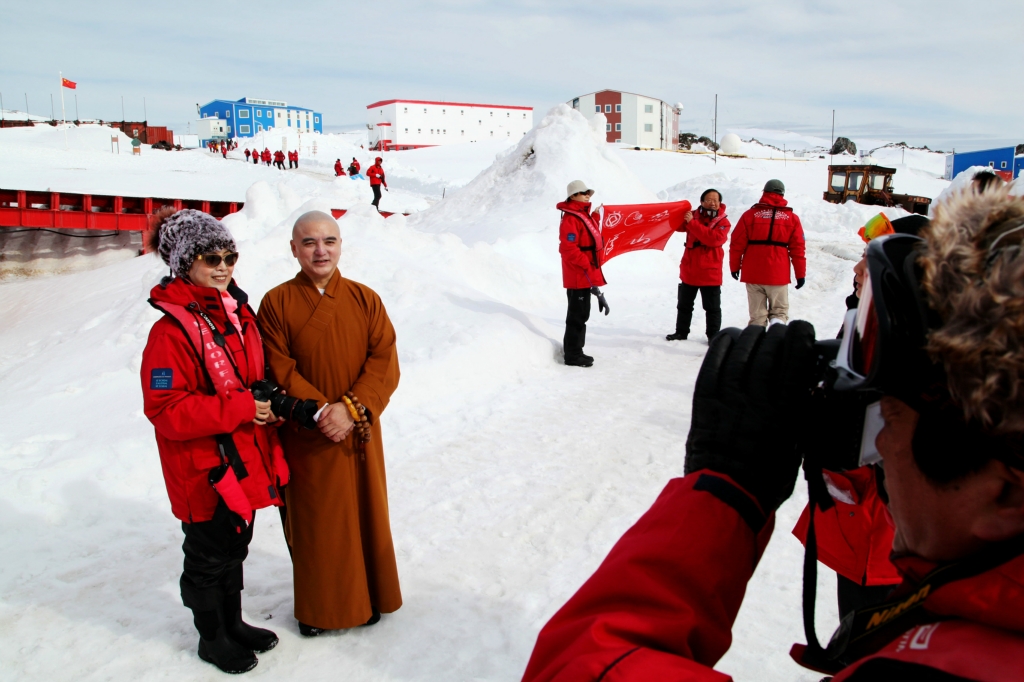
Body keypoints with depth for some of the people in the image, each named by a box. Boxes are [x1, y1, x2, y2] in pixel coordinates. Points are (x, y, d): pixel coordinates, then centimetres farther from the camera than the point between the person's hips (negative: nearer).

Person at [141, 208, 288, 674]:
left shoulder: (236, 311, 5)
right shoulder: (171, 330, -21)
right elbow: (165, 410, -23)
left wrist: (269, 400, -4)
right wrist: (242, 409, -25)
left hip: (246, 460, 7)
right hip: (206, 470, -7)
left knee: (235, 548, 23)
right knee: (209, 557, 12)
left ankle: (233, 623, 42)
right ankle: (212, 638, 33)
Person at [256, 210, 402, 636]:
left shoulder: (365, 298, 0)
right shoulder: (277, 302, -5)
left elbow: (385, 362, -5)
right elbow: (279, 371, -9)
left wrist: (352, 408, -18)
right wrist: (320, 411, -20)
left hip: (359, 432, 2)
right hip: (305, 437, -1)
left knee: (364, 515, 13)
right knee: (312, 521, 10)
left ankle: (367, 597, 35)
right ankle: (316, 606, 31)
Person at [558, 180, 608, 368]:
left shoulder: (585, 215, 17)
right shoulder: (570, 219, -16)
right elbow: (570, 249, -24)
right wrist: (587, 267, -24)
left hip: (585, 275, 10)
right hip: (578, 275, -10)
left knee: (581, 313, 15)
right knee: (578, 315, -5)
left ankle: (575, 351, 24)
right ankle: (573, 354, 2)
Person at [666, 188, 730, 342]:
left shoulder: (723, 222, -7)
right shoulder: (694, 216, 5)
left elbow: (714, 239, -24)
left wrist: (692, 223, -26)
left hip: (710, 272, -4)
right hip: (688, 270, 4)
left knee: (712, 307, 3)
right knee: (684, 305, 14)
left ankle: (713, 335, 11)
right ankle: (681, 332, 26)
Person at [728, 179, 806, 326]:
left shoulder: (750, 214, 1)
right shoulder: (791, 218, 3)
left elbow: (737, 244, 0)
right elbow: (797, 248, 3)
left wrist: (734, 266, 12)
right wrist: (800, 274, 10)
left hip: (753, 274, 1)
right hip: (778, 275, 0)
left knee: (757, 314, 10)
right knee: (779, 311, 11)